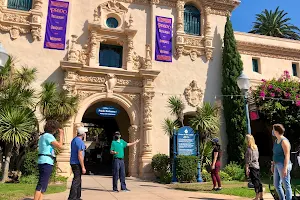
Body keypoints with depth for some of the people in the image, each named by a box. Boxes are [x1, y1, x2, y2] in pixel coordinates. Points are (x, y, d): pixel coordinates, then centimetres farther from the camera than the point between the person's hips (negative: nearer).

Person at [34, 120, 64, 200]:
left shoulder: (43, 136, 19)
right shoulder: (48, 136, -10)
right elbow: (59, 146, -13)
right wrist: (61, 135, -5)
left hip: (43, 162, 10)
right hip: (46, 162, -10)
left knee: (43, 185, 11)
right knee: (41, 185, -10)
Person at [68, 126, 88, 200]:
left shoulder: (74, 140, 12)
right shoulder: (80, 142, -17)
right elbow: (80, 155, -21)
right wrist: (83, 167, -19)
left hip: (73, 163, 10)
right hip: (77, 164, -10)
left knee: (78, 180, 17)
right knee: (76, 181, -6)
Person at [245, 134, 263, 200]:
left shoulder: (249, 149, -15)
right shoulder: (256, 147, 9)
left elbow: (248, 161, -16)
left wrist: (247, 169, -13)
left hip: (252, 167, -8)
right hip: (257, 166, 8)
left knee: (255, 181, -3)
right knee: (258, 181, 12)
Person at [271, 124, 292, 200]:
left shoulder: (284, 141, -15)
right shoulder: (276, 141, 13)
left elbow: (287, 156, -19)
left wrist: (285, 168, -23)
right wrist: (273, 165, 19)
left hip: (283, 165, -10)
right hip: (277, 165, 10)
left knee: (286, 185, -1)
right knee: (276, 185, 16)